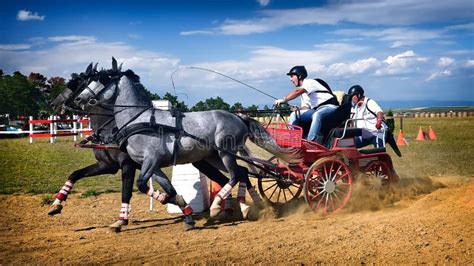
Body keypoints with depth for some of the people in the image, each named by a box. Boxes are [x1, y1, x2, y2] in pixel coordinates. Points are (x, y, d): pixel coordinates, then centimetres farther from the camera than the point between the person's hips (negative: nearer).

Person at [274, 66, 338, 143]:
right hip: (316, 110, 9)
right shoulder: (303, 93, 20)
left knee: (316, 115, -40)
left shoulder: (310, 82, -7)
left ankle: (311, 140, -49)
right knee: (294, 115, -4)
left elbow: (297, 92, -25)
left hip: (330, 107, -9)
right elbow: (305, 107, 14)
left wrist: (283, 100, -29)